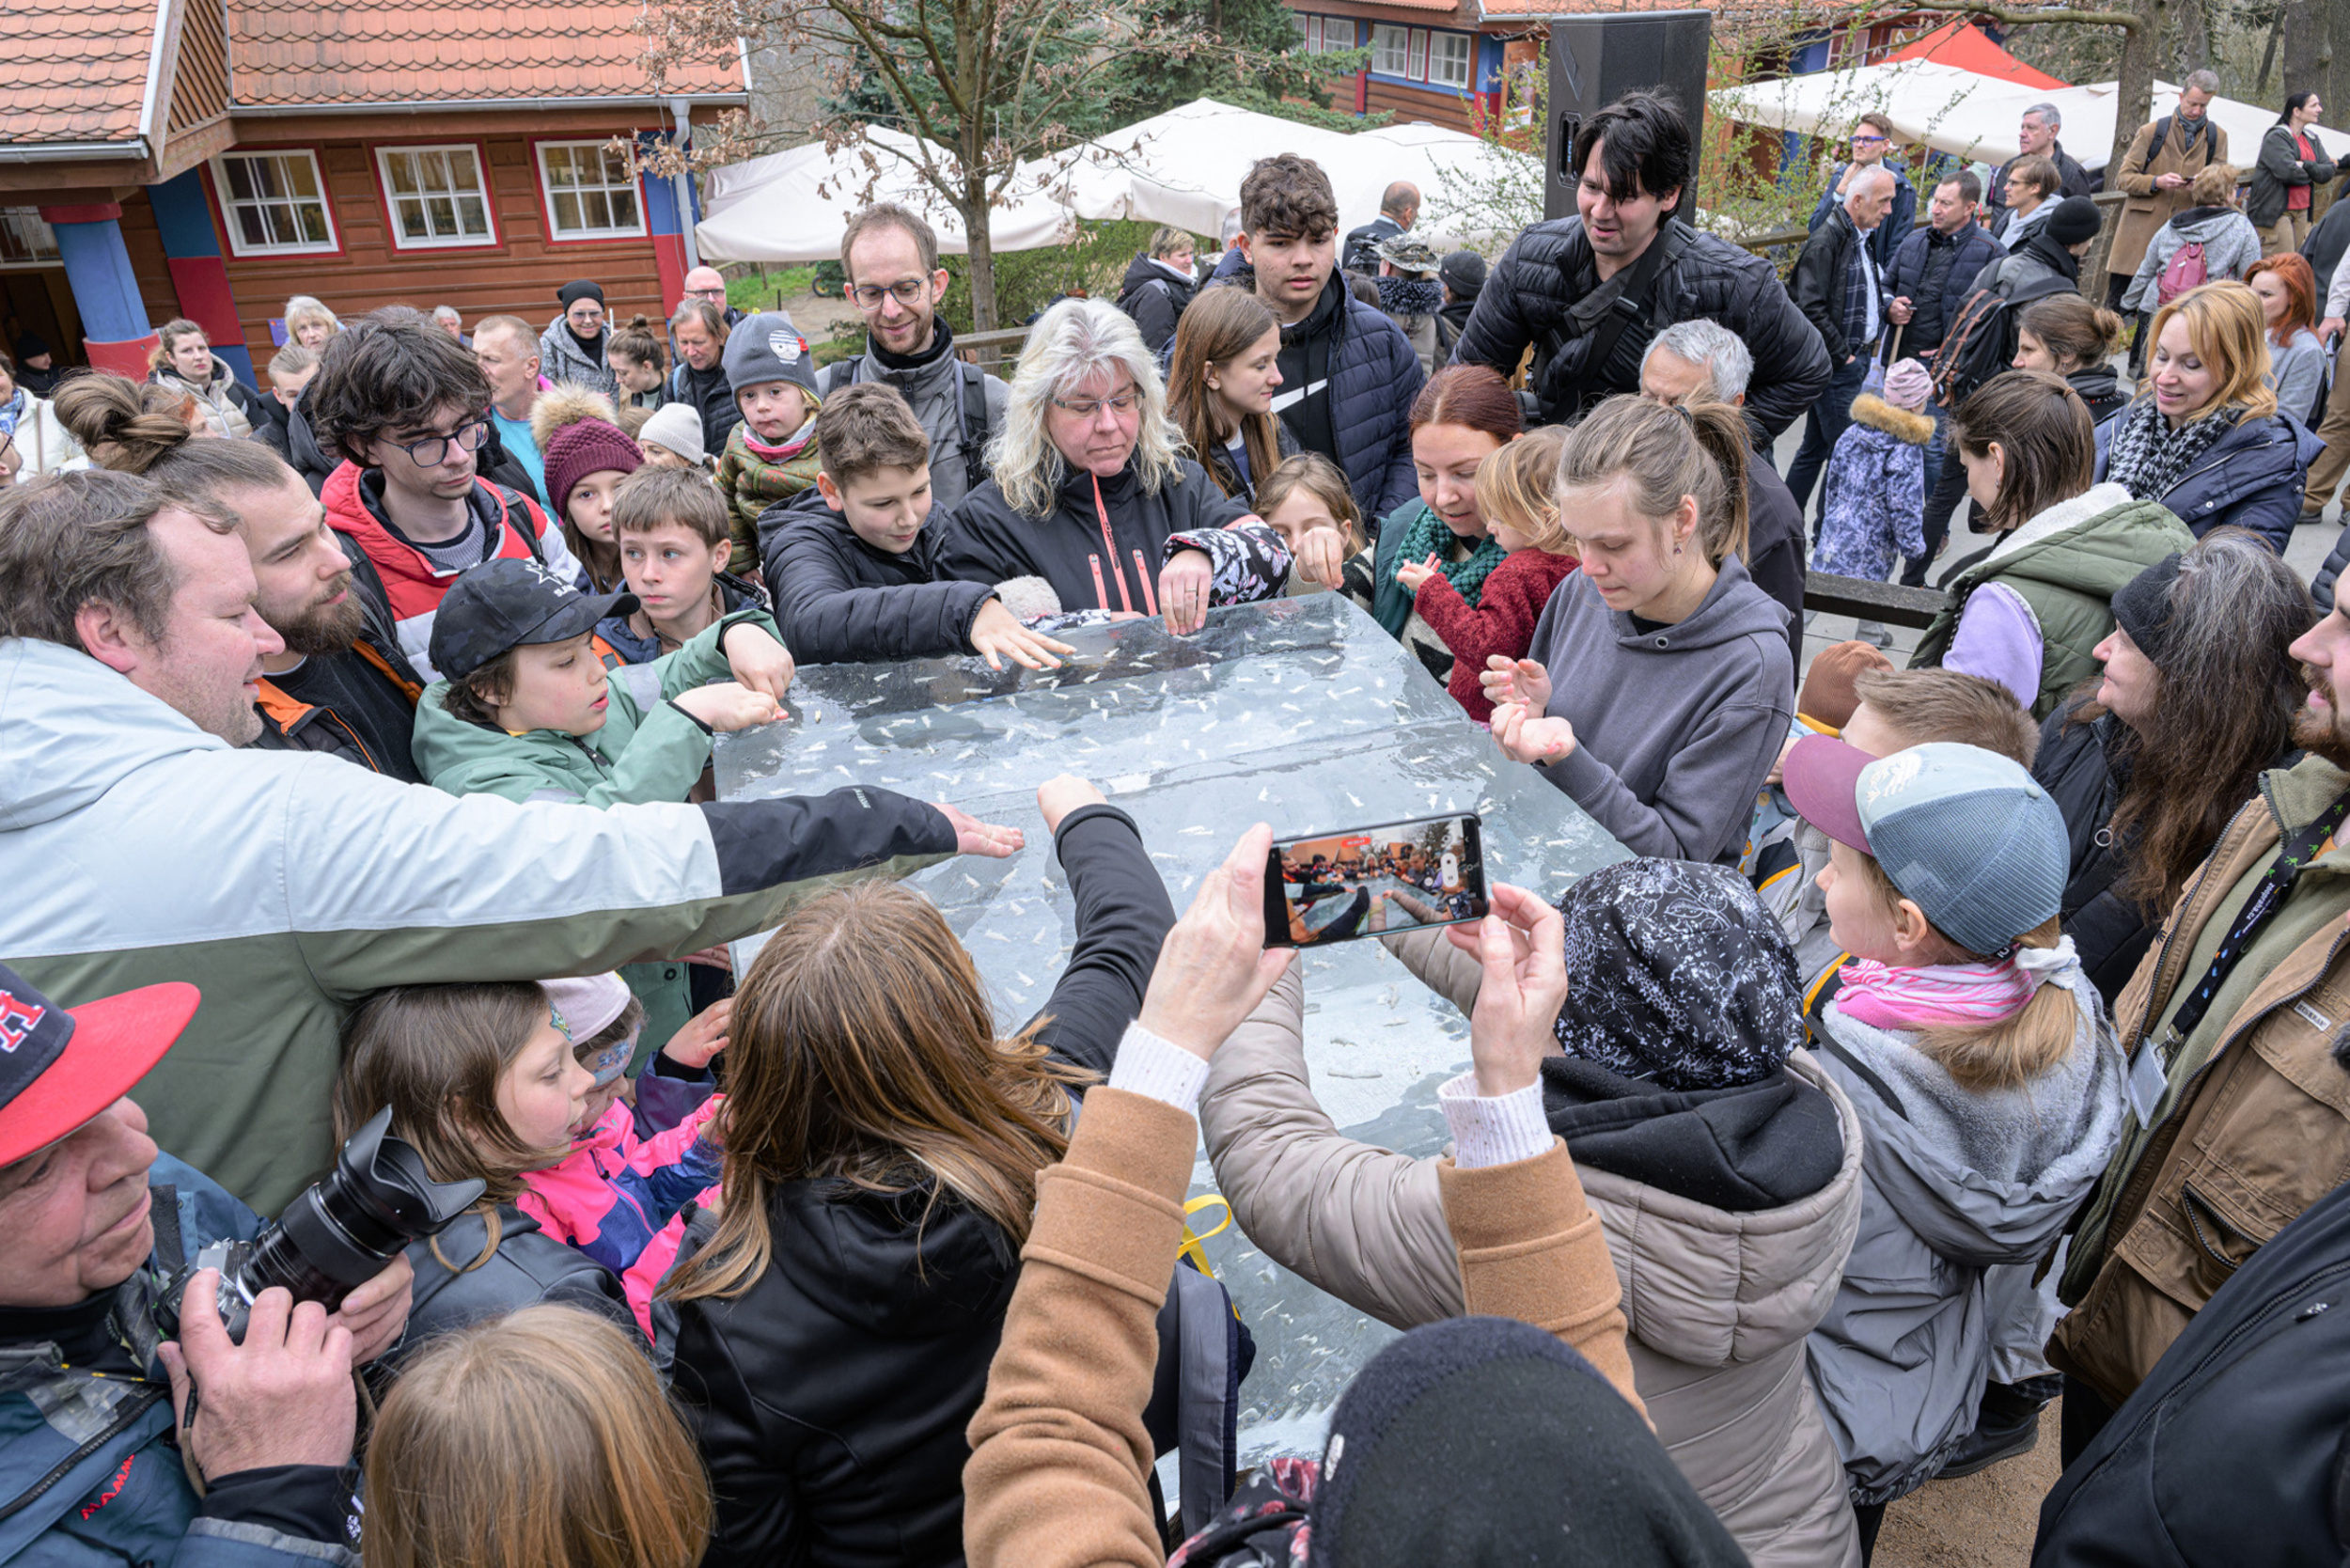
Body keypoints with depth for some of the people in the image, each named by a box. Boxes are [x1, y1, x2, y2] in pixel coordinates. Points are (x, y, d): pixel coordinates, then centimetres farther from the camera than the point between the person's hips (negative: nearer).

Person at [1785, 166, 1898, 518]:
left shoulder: (1861, 239, 16)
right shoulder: (1826, 240, -13)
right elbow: (1811, 308, -19)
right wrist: (1843, 355, -16)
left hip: (1855, 360, 9)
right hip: (1836, 365, -9)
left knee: (1815, 448, 13)